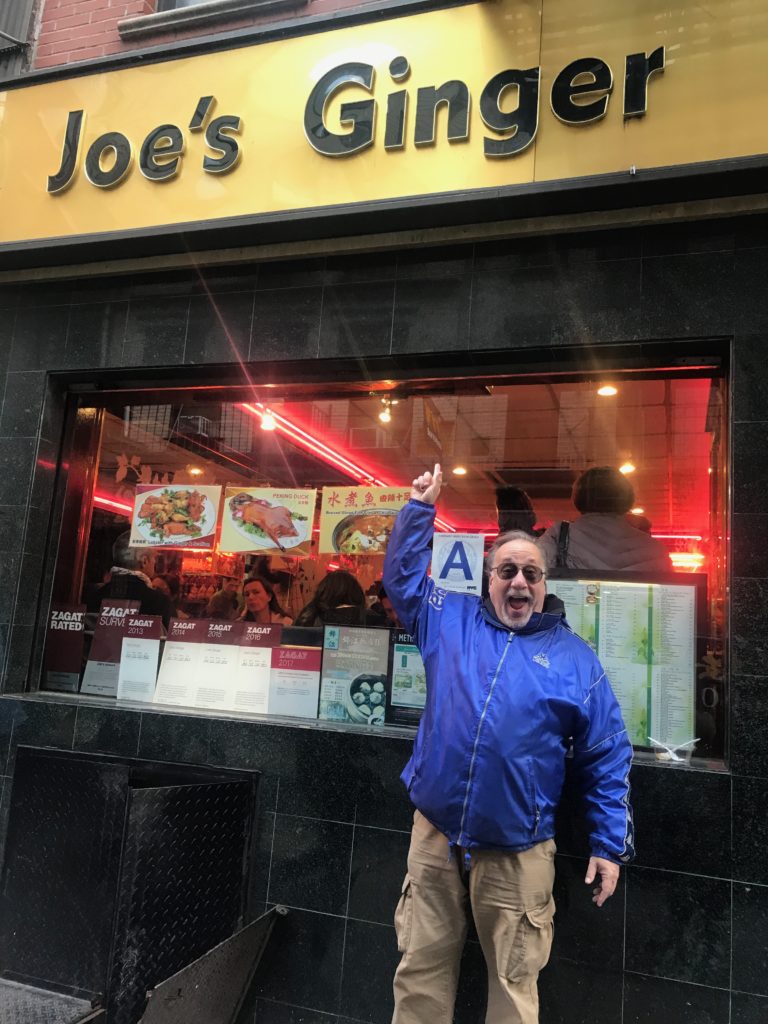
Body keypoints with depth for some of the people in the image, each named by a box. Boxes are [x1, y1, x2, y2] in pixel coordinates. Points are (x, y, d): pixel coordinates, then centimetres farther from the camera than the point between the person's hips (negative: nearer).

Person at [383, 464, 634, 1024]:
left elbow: (608, 758, 3)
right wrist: (421, 508, 6)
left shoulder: (574, 658, -1)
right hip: (434, 835, 2)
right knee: (421, 969, 15)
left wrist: (611, 845, 1)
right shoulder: (452, 620, 4)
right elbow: (403, 574, 14)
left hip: (518, 853, -1)